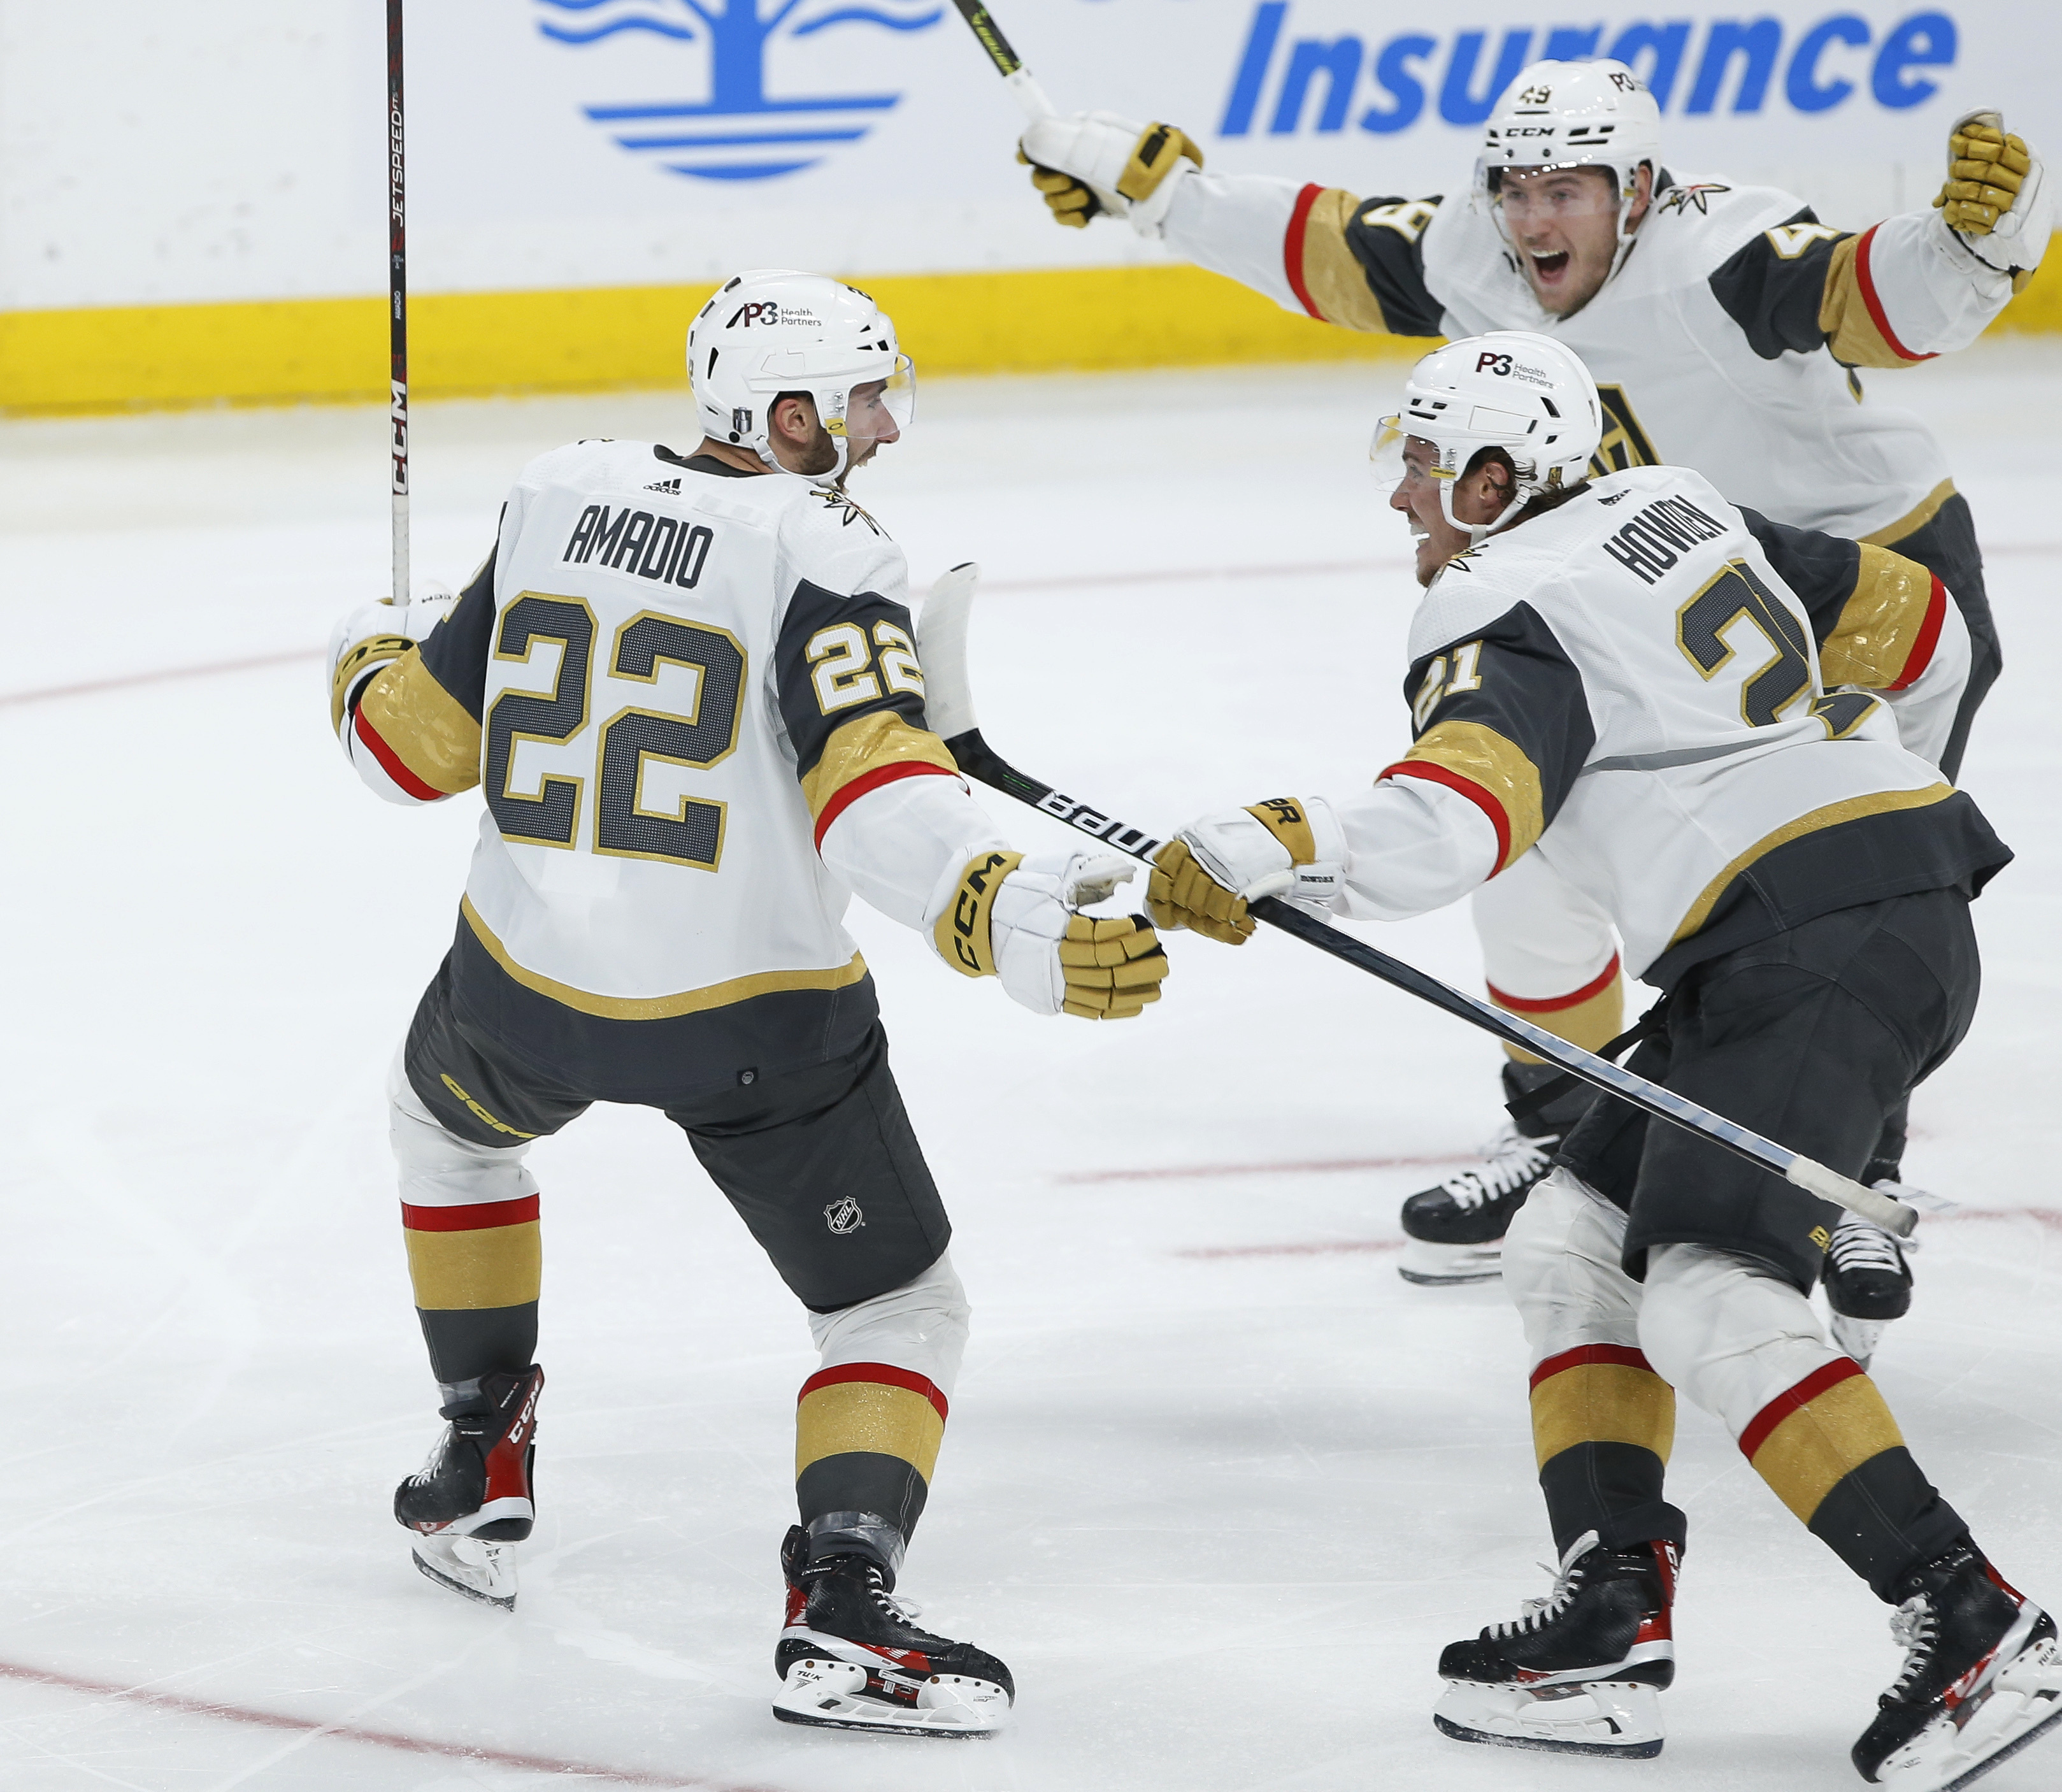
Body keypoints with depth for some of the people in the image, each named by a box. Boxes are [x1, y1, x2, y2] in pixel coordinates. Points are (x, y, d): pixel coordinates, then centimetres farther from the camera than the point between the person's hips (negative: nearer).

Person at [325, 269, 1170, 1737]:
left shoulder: (562, 500, 2)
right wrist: (1005, 923, -40)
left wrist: (369, 659, 31)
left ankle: (481, 1477, 39)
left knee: (448, 1116, 39)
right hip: (751, 1017, -4)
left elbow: (420, 744, 9)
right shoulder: (822, 558, -14)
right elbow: (872, 788, -30)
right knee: (900, 1312, 10)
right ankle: (842, 1609, -12)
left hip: (531, 983, 4)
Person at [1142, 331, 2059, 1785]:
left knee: (1714, 1300, -19)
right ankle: (1617, 1624, 5)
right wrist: (1868, 799, 41)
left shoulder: (1510, 617, -8)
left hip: (1814, 942, -10)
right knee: (1576, 1242, 12)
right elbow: (1910, 624, 25)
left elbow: (1455, 820, -28)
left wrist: (1258, 856, -35)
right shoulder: (1677, 512, 18)